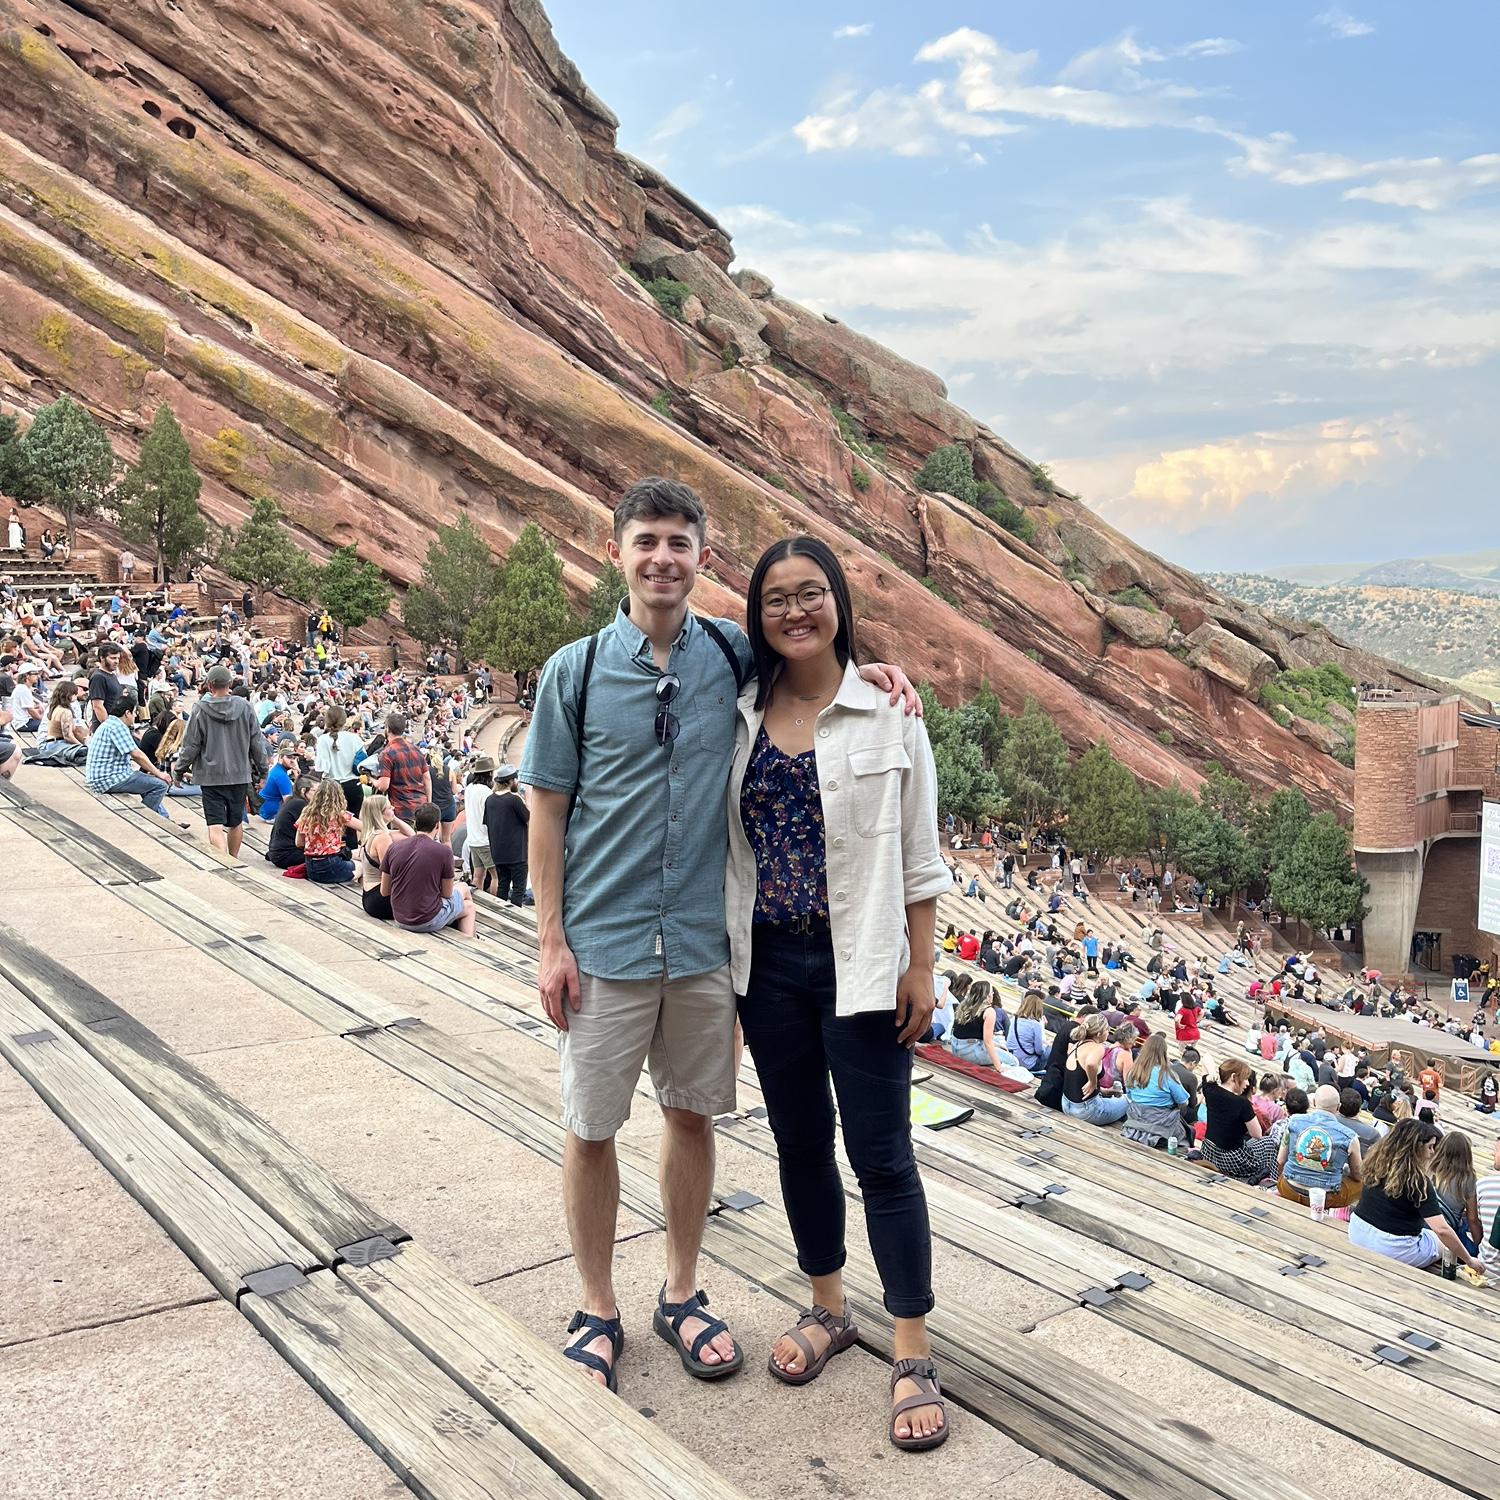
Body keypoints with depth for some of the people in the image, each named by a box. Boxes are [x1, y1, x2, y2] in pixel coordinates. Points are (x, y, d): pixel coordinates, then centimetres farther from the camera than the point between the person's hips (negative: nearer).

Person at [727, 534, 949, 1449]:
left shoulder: (886, 712, -6)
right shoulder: (740, 716, 3)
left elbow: (918, 855, -4)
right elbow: (729, 847, 8)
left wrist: (921, 969, -6)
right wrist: (721, 964, 7)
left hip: (859, 965, -4)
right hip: (768, 963, 4)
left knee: (882, 1157, 2)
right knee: (800, 1141, 16)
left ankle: (914, 1354, 15)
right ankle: (829, 1310, 35)